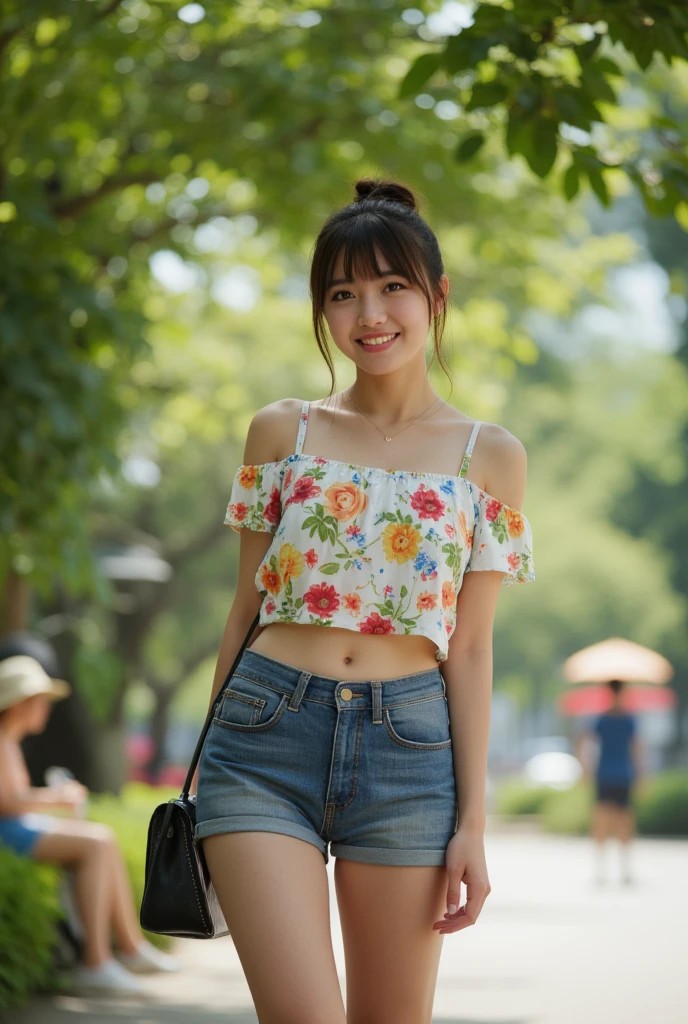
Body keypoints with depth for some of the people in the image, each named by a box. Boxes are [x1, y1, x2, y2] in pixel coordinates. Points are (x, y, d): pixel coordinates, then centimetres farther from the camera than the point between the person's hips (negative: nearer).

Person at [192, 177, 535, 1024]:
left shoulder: (489, 458, 6)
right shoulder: (281, 432, 8)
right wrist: (206, 762, 14)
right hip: (268, 737, 0)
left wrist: (472, 822, 1)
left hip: (408, 748, 0)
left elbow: (471, 648, 5)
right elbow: (246, 606, 13)